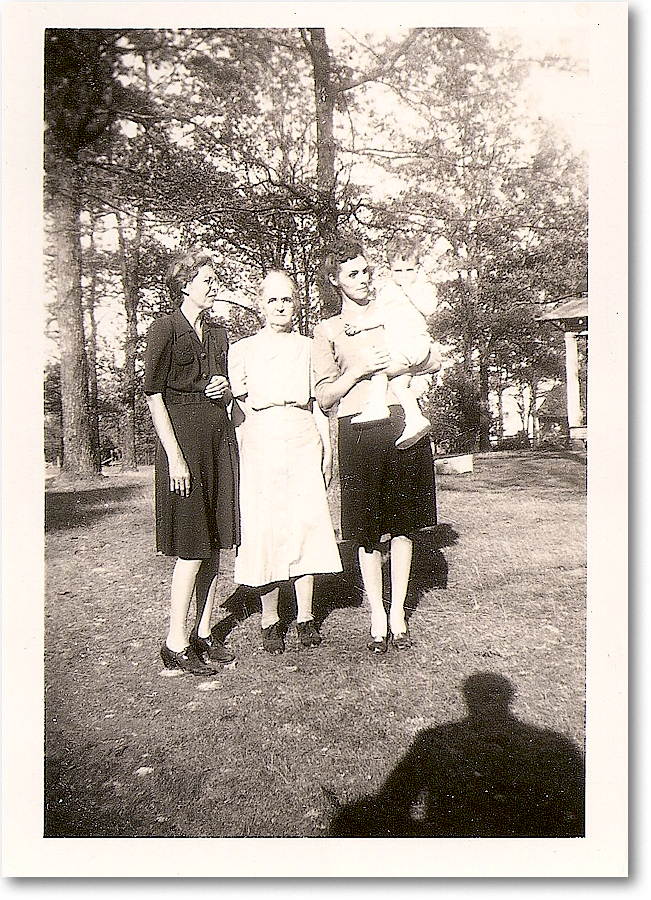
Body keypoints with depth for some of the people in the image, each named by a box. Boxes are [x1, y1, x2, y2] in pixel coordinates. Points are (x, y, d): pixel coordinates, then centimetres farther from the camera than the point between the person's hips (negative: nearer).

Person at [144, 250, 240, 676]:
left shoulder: (218, 333, 17)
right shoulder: (166, 328, -3)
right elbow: (154, 395, -9)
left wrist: (226, 389, 1)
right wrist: (175, 456, -16)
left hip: (221, 436, 7)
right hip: (184, 436, -7)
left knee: (216, 543, 8)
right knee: (192, 546, -6)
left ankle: (204, 633, 19)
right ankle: (176, 643, 6)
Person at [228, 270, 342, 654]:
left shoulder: (308, 348, 11)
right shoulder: (242, 350, 8)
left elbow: (319, 404, 11)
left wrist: (328, 451, 6)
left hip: (304, 444, 1)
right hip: (260, 446, -1)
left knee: (306, 526, -2)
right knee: (264, 530, -2)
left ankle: (305, 616, 12)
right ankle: (270, 620, 11)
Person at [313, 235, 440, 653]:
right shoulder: (327, 330, 8)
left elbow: (433, 360, 13)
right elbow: (324, 396, 3)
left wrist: (399, 366, -6)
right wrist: (359, 371, -11)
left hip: (403, 423, 2)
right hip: (358, 433, -2)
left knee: (402, 524, 6)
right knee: (367, 530, 2)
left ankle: (398, 612, 19)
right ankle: (377, 615, 15)